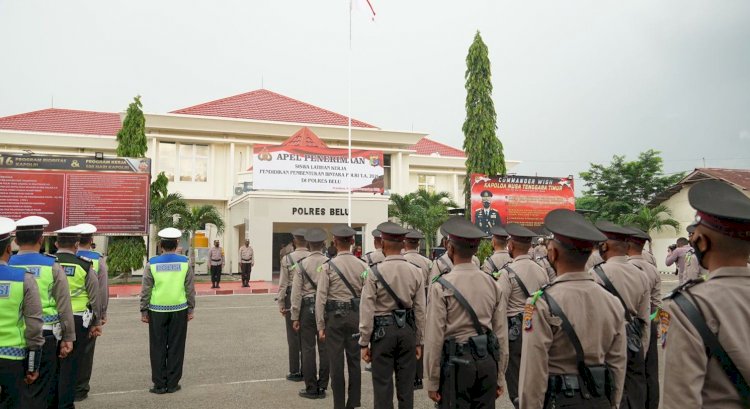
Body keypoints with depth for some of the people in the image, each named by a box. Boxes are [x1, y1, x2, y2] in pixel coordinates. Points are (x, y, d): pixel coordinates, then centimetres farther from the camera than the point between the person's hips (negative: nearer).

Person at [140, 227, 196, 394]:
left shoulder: (152, 263, -4)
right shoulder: (185, 262, -3)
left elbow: (145, 290, -3)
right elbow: (190, 289, 0)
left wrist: (144, 311, 6)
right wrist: (191, 309, 9)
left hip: (157, 311, 0)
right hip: (179, 310, 0)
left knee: (158, 348, 8)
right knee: (176, 347, 8)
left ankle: (159, 385, 11)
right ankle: (173, 384, 12)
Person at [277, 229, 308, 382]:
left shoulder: (287, 258, -8)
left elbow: (283, 284, -7)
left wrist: (281, 304, 2)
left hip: (292, 300, -2)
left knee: (293, 337, 5)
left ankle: (295, 372, 11)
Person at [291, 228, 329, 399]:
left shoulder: (301, 264, -5)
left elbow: (296, 293, -6)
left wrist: (295, 317, 1)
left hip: (307, 308, -1)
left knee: (308, 349, 7)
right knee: (324, 349, 9)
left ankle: (311, 388, 13)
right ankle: (322, 387, 18)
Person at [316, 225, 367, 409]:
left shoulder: (328, 266, -9)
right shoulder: (362, 266, -3)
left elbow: (321, 298, -9)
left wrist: (320, 326, -2)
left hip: (334, 317, -3)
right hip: (356, 316, 3)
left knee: (336, 362, 6)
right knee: (355, 360, 13)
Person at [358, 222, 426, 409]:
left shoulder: (375, 272, -11)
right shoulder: (415, 272, -2)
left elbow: (367, 311, -10)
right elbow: (420, 310, 2)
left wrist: (364, 343, -2)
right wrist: (418, 341, 11)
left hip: (382, 330, -3)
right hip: (407, 330, 3)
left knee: (383, 384, 6)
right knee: (406, 384, 13)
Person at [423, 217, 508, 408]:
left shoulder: (441, 287, -10)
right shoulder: (492, 284, 2)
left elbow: (434, 337, -11)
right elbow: (501, 334, 6)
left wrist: (432, 382, -2)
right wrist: (500, 377, 14)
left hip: (456, 361, -4)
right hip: (487, 361, 4)